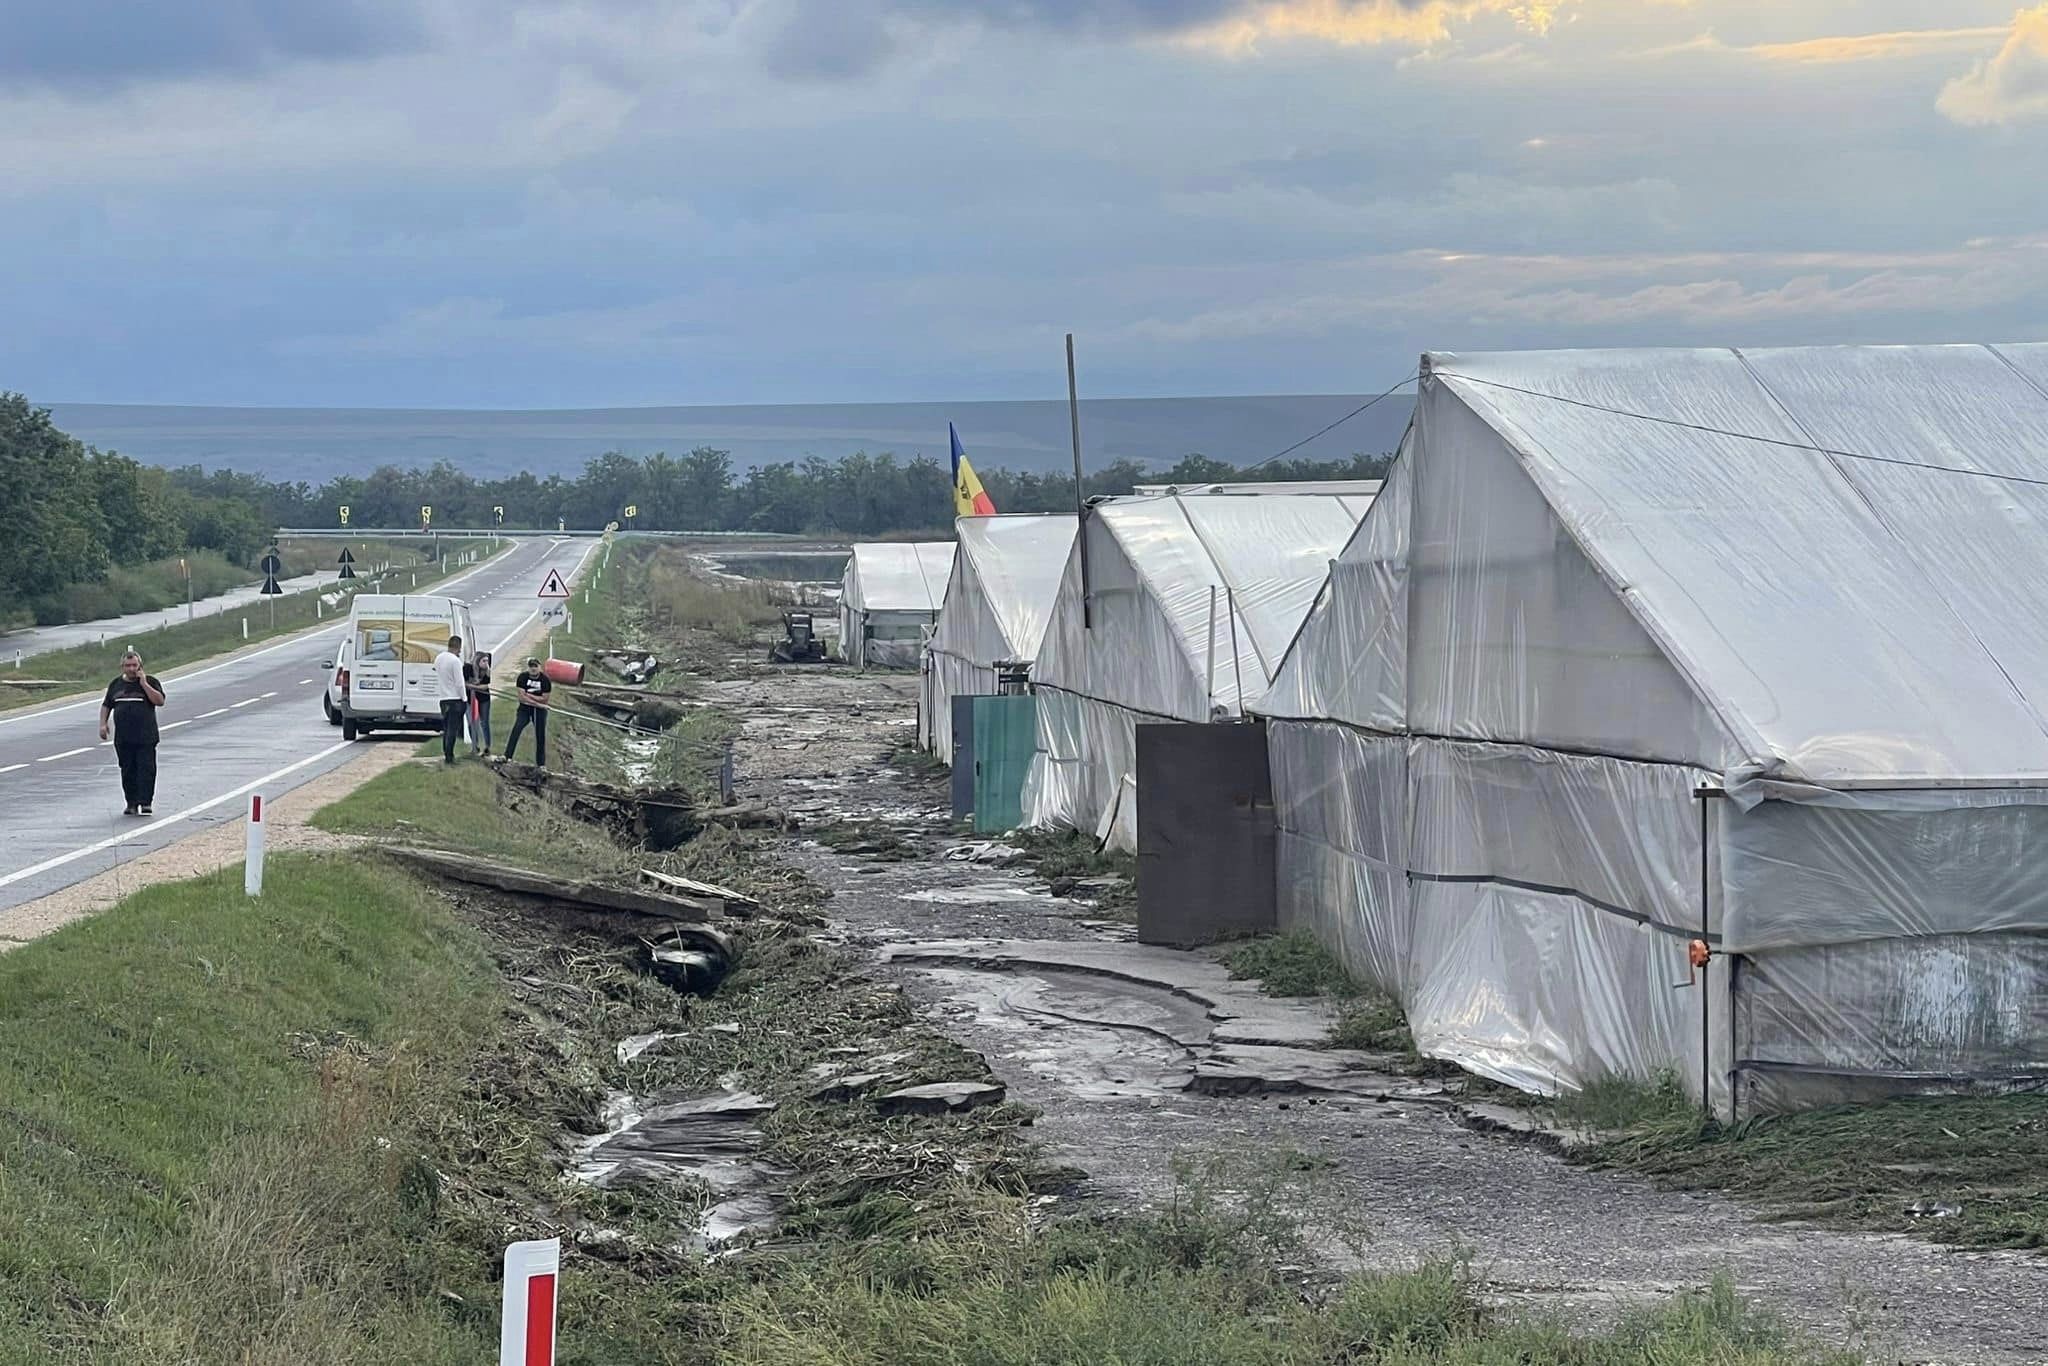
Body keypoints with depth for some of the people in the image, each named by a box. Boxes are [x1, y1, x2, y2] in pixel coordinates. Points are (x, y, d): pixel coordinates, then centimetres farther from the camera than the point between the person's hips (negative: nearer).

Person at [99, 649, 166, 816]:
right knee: (128, 771, 5)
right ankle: (131, 803, 12)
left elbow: (159, 701, -12)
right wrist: (103, 724, 8)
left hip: (146, 737, -4)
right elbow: (106, 705, 21)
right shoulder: (116, 685, 14)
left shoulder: (150, 682, 2)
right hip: (123, 738, 4)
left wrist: (144, 684, -14)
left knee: (146, 769, -9)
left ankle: (146, 803, -7)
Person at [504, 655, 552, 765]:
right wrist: (538, 704, -18)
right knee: (516, 729, -21)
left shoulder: (545, 680, -8)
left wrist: (528, 695, -16)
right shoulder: (523, 677, -9)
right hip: (525, 708, 0)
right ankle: (507, 756, -24)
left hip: (540, 711, 0)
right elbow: (522, 697, -15)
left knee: (540, 736, 2)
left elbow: (544, 699, -10)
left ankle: (541, 764, 11)